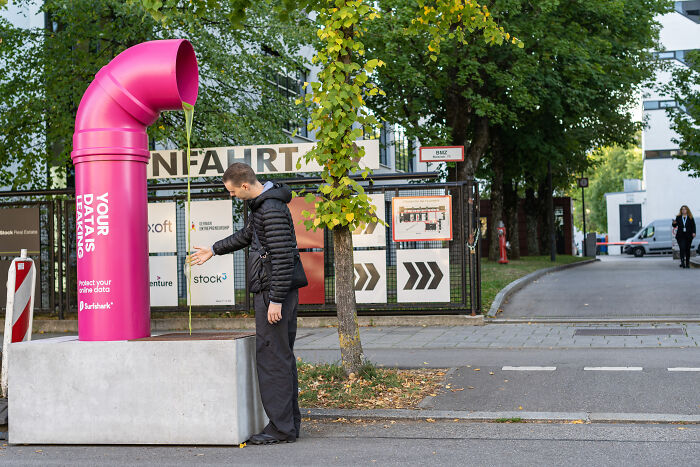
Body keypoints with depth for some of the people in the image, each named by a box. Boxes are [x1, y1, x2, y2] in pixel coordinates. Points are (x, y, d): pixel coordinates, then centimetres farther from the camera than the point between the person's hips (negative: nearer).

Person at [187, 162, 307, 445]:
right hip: (276, 292, 10)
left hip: (273, 292, -10)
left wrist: (275, 300, -23)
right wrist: (213, 251, 40)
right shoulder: (261, 204, 15)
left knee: (272, 357, -7)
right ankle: (290, 423, 18)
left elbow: (283, 256, -23)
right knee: (282, 356, 12)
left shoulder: (273, 209, -18)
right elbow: (246, 235, 32)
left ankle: (281, 427, -3)